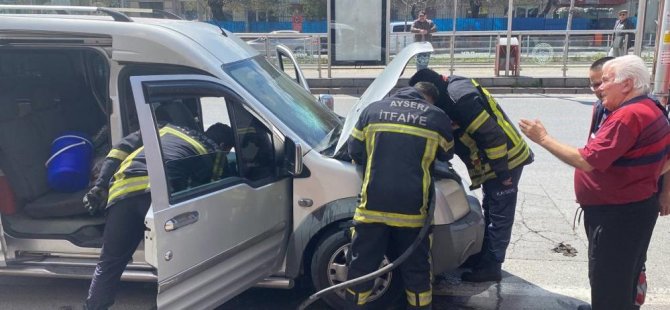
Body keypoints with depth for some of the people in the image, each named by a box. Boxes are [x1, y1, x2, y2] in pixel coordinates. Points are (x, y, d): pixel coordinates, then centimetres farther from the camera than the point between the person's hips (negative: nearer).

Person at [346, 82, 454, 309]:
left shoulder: (373, 110, 10)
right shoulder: (438, 118, 6)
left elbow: (354, 150, 14)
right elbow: (445, 155, 21)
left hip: (373, 204, 1)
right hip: (411, 208, -1)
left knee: (362, 264, 13)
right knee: (416, 268, 14)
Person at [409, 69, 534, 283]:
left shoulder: (461, 98, -25)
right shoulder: (451, 92, 7)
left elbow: (491, 134, -28)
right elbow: (456, 135, 16)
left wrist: (502, 170, -22)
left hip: (505, 160, -10)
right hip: (492, 164, 10)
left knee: (499, 217, 0)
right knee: (490, 213, 19)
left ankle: (491, 267, 10)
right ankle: (481, 256, 32)